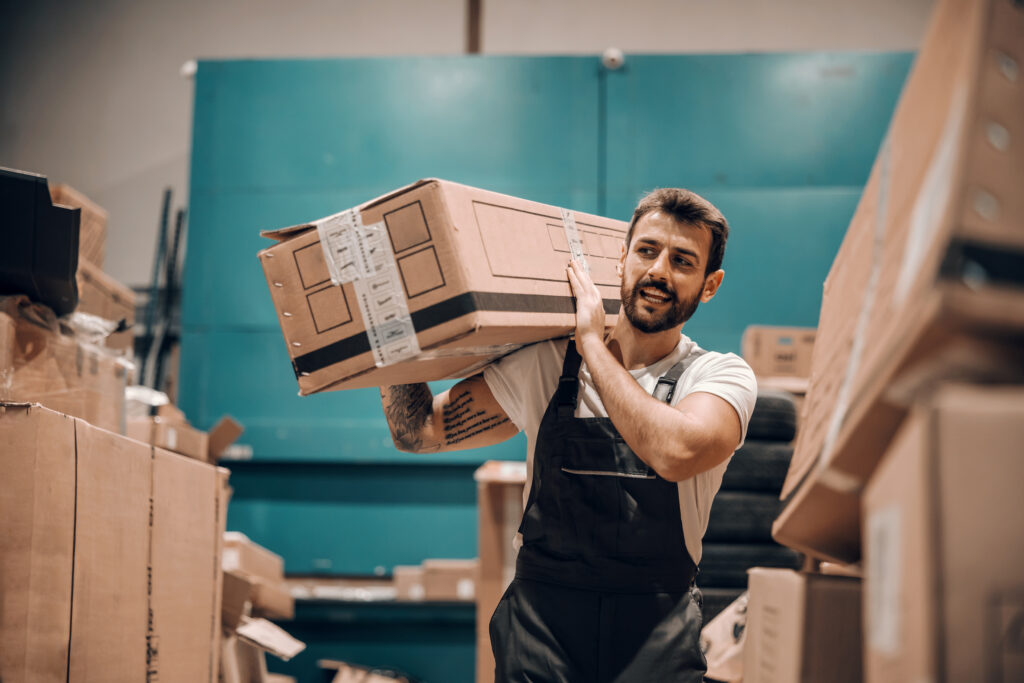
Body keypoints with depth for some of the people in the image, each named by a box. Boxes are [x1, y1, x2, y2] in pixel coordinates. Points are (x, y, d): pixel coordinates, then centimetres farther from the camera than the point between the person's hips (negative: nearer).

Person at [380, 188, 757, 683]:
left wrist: (593, 345, -13)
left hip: (656, 632, -1)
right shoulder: (546, 364, 6)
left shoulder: (723, 376, -1)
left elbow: (674, 453, -23)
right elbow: (418, 432, 9)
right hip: (542, 616, 2)